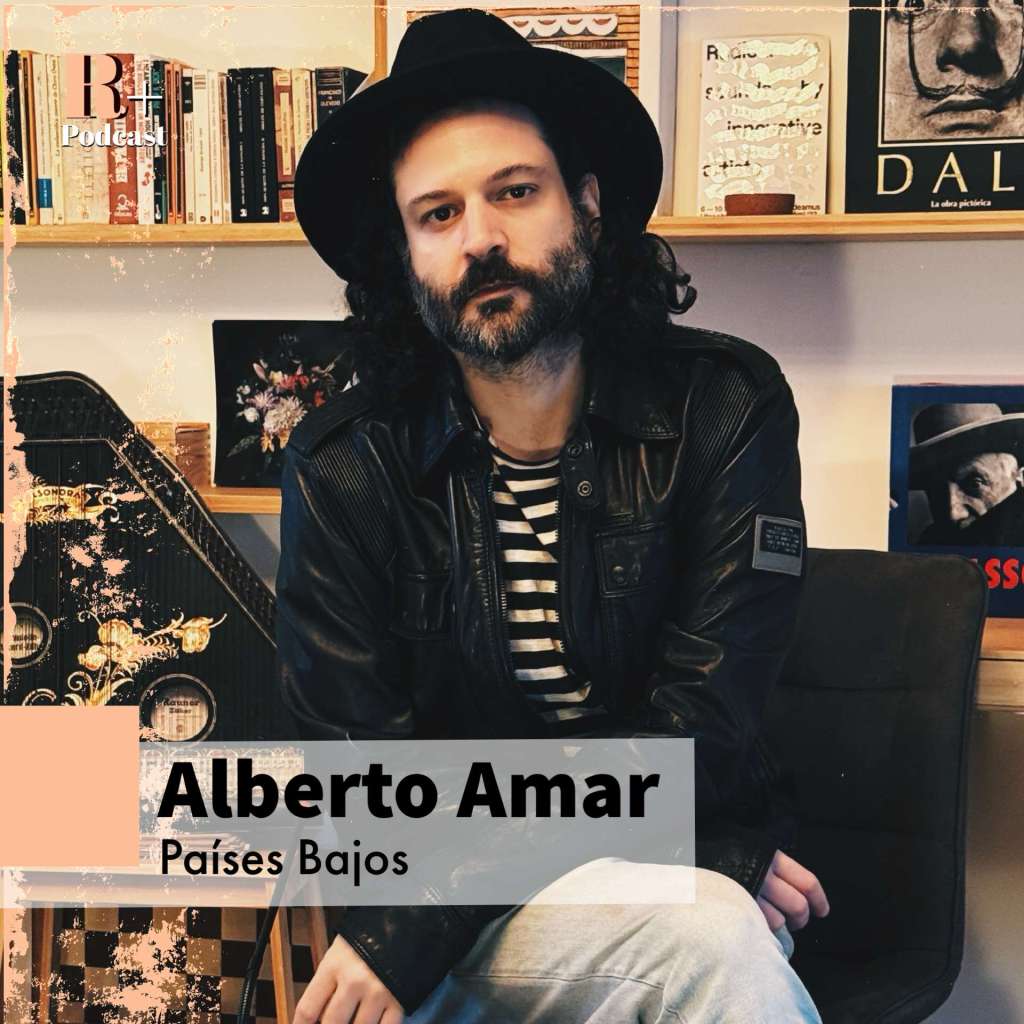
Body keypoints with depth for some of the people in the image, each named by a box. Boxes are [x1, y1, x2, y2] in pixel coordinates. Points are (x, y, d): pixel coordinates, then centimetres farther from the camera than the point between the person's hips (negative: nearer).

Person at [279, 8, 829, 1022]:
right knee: (704, 937, -32)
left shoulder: (725, 409, -6)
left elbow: (699, 729, -12)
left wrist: (406, 934, -19)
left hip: (697, 855, 2)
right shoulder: (341, 468, -5)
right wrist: (712, 860, -19)